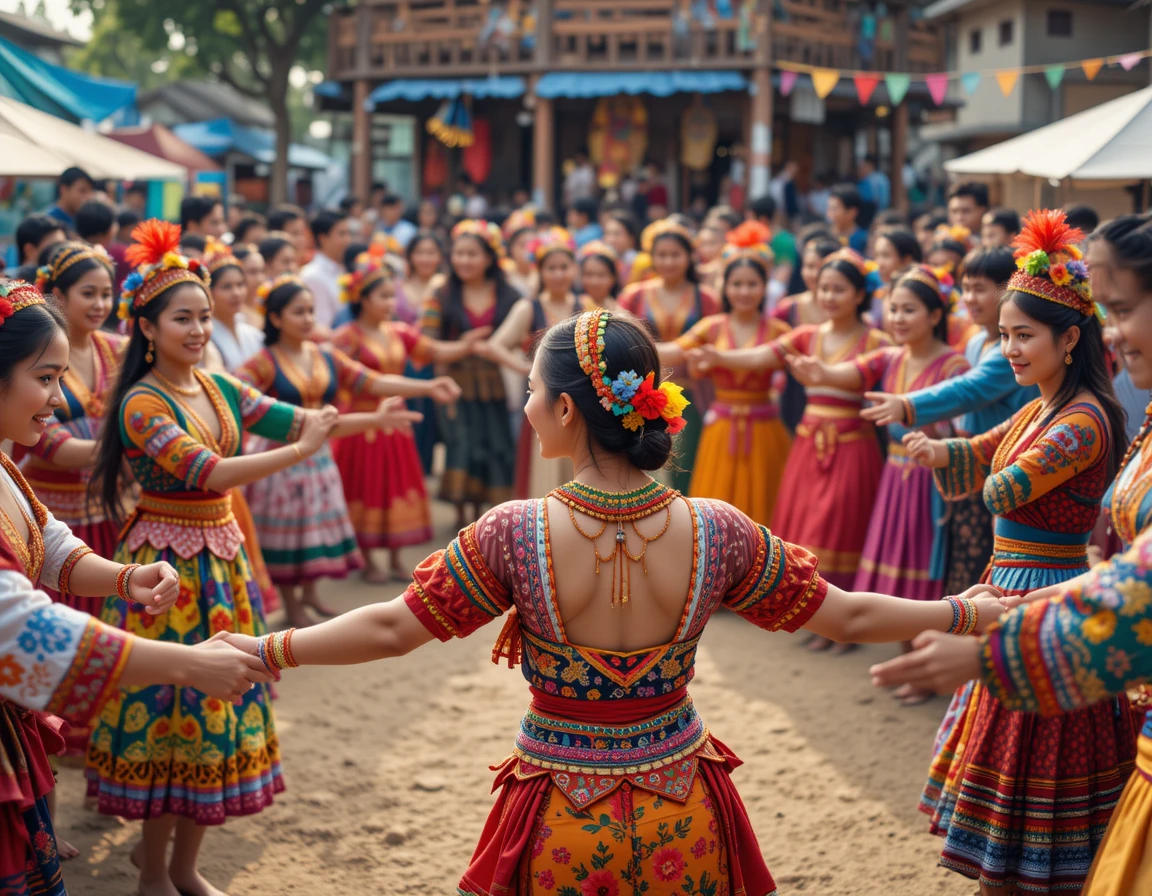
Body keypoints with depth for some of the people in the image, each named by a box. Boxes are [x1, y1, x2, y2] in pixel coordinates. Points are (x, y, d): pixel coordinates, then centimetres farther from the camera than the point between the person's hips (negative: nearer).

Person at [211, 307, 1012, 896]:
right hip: (680, 815, 2)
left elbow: (390, 628, -13)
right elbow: (848, 616, -6)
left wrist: (265, 649, 0)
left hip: (561, 824, -1)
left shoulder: (515, 536, -20)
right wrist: (972, 612, 8)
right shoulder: (717, 532, -14)